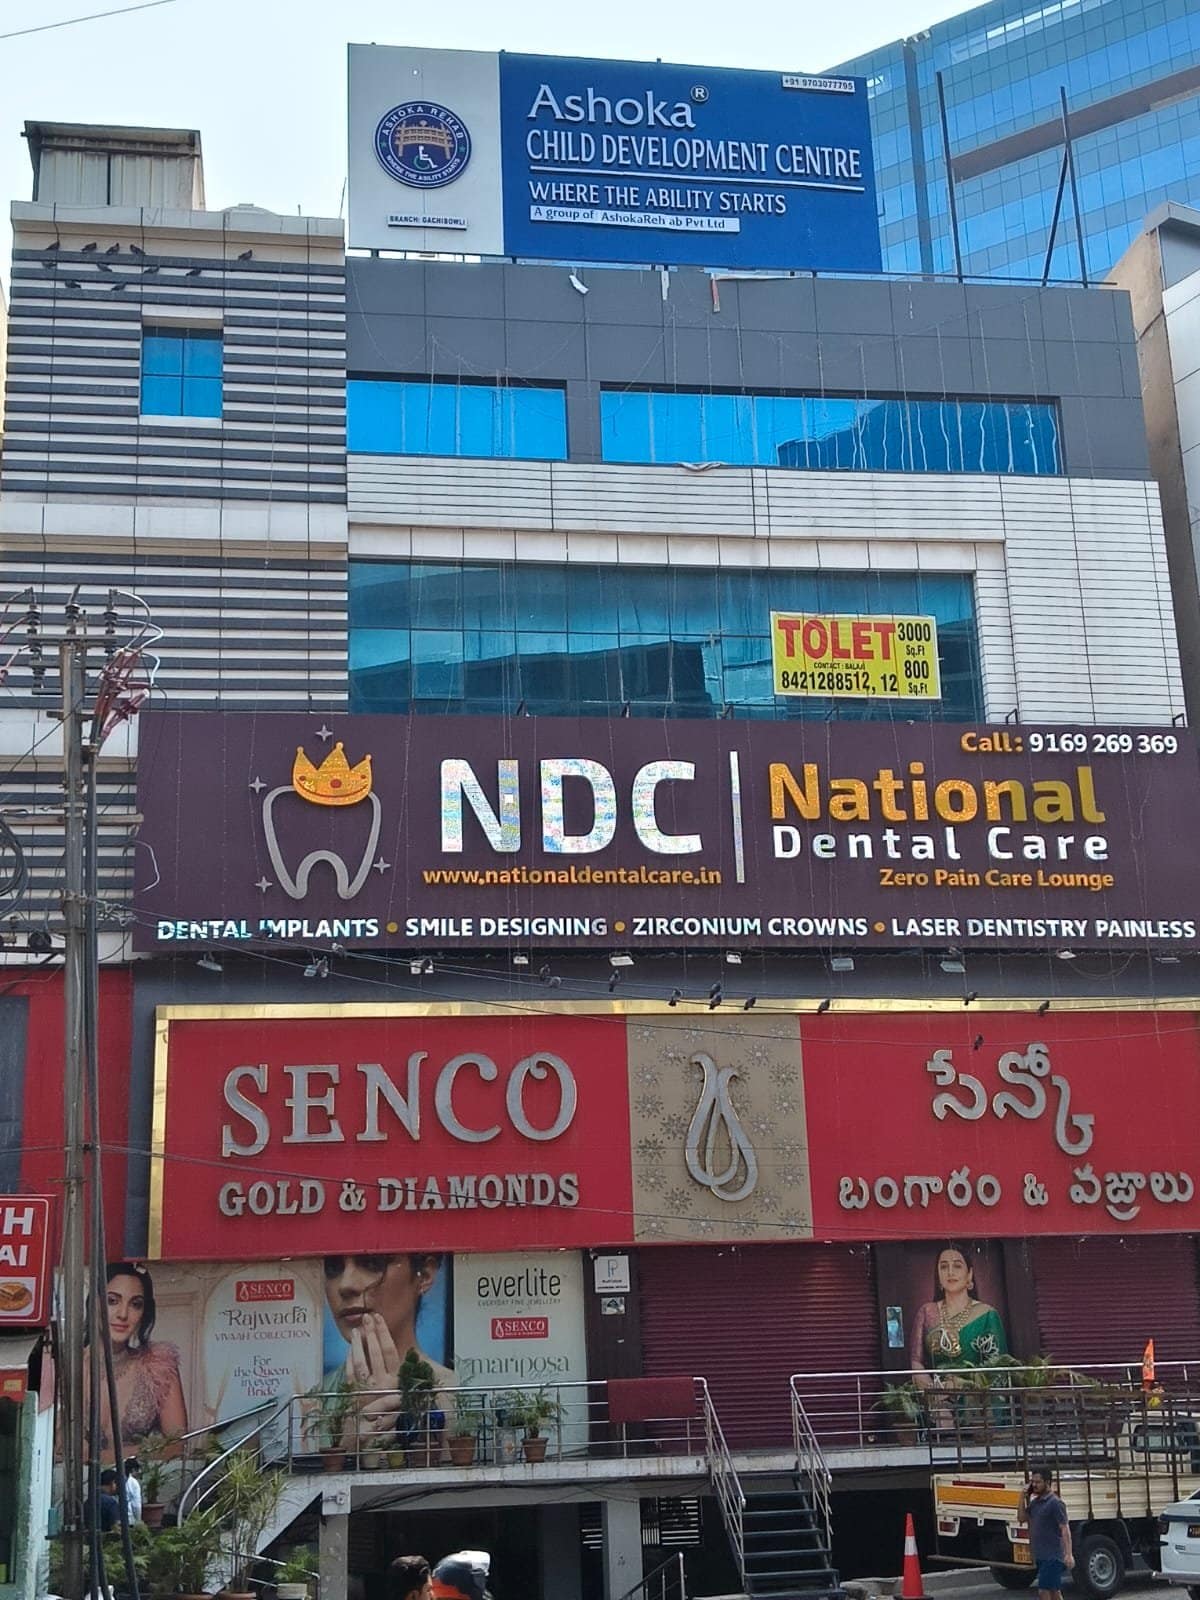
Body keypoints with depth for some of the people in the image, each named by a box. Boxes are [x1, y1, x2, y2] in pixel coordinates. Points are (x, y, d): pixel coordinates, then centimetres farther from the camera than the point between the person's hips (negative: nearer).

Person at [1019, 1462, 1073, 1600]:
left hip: (1053, 1556, -8)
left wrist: (1069, 1554, -25)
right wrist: (1023, 1498, 1)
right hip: (1041, 1556, 8)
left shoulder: (1055, 1503, -14)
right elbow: (1022, 1518, 12)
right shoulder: (1035, 1502, 11)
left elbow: (1065, 1529, -17)